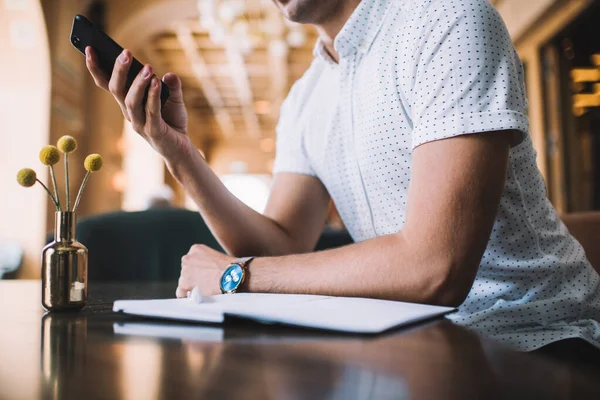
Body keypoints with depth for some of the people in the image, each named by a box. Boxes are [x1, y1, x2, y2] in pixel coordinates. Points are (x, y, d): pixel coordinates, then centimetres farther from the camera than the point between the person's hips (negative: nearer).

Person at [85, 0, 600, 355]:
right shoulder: (303, 102, 7)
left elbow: (434, 269, -26)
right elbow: (282, 250, 1)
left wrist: (236, 274, -17)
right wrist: (179, 153, -10)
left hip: (531, 338, -5)